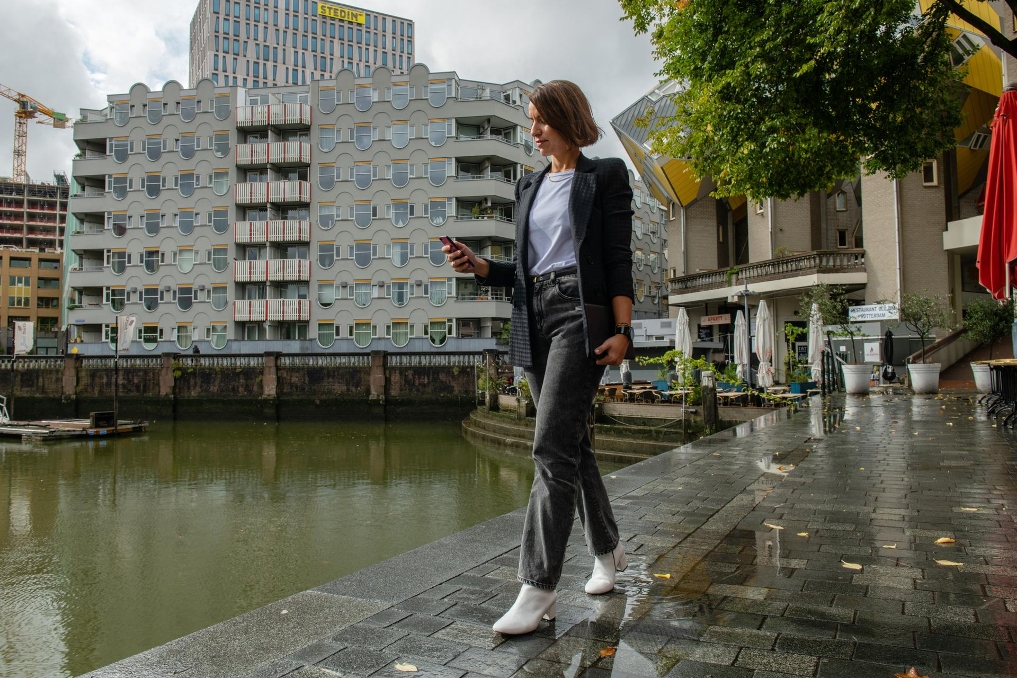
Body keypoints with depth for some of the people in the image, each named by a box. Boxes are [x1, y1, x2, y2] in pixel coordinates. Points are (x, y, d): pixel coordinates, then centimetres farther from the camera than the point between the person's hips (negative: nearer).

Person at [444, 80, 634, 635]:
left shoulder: (604, 177, 4)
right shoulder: (529, 186, 20)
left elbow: (618, 258, -4)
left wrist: (622, 329, -14)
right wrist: (477, 265, 0)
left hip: (581, 313, -6)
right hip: (536, 318, 7)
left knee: (552, 445, -15)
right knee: (571, 442, 11)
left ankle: (538, 585, -9)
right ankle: (607, 548, 28)